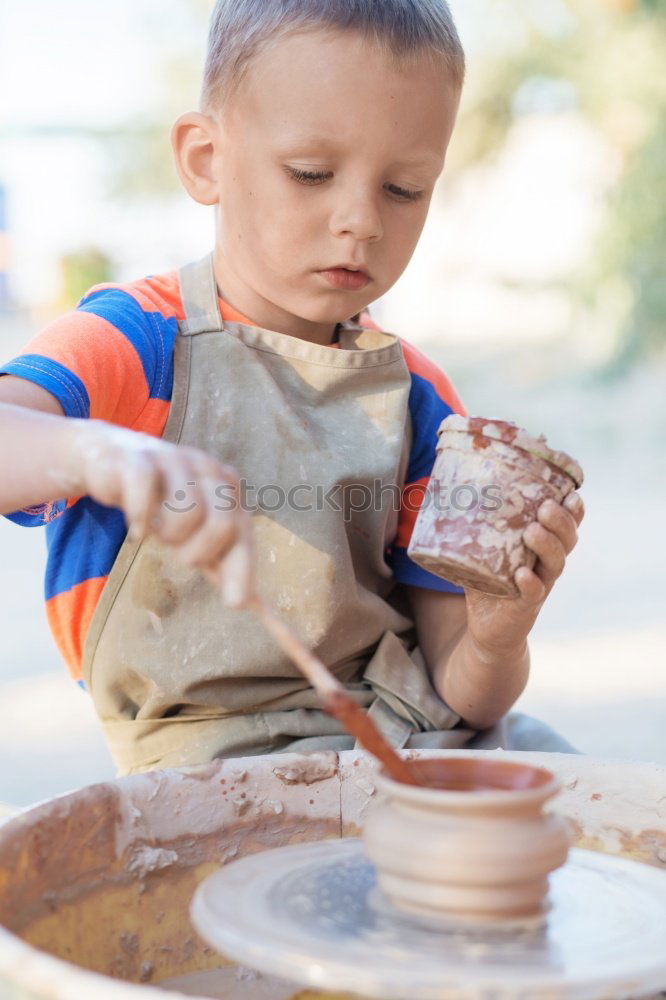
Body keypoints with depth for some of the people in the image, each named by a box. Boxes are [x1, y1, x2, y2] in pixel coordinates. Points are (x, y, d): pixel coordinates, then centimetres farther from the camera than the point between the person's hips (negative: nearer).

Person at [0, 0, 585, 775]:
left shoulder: (417, 399, 9)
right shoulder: (137, 342, -3)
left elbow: (460, 695, 10)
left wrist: (498, 636, -13)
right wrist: (96, 451, -45)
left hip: (420, 737, 6)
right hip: (222, 753, -5)